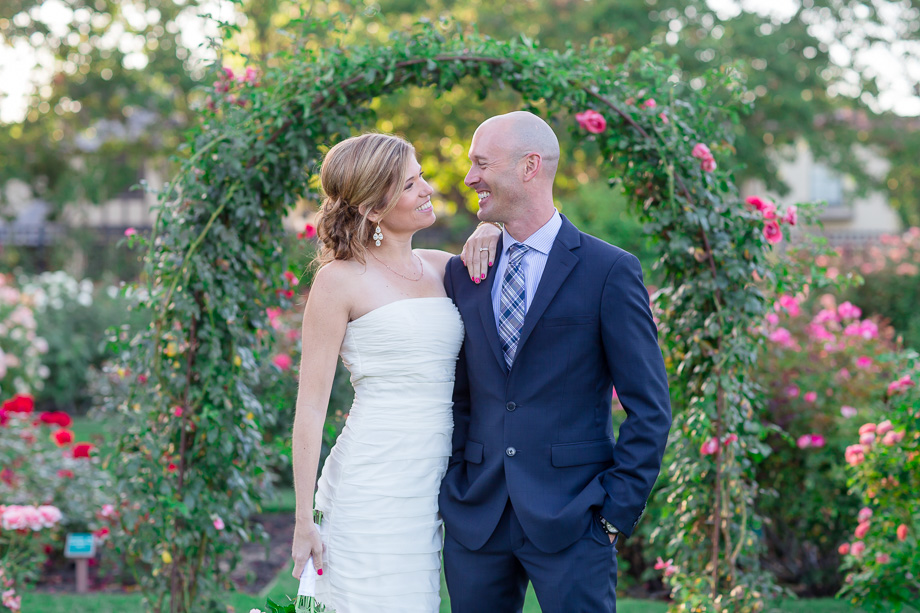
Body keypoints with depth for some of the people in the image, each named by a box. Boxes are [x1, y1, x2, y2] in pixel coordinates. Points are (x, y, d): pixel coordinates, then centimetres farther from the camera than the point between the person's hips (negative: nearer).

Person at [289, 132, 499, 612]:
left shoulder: (441, 267, 12)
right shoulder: (340, 280, -5)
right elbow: (310, 406, -6)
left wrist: (490, 236, 4)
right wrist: (304, 521, -9)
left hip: (432, 493, 6)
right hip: (372, 494, -6)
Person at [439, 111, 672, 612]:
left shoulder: (609, 271, -3)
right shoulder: (461, 275, 10)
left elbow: (649, 409, -4)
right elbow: (458, 398, 14)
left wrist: (617, 511, -8)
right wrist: (450, 495, 5)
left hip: (570, 519, -4)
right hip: (474, 520, 4)